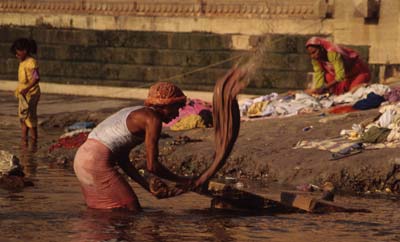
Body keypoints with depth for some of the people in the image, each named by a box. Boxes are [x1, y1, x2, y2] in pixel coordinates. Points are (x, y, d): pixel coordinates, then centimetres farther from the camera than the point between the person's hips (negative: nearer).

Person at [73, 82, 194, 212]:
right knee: (132, 210, -4)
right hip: (98, 161, -10)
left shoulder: (133, 113, 22)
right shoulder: (152, 119, -6)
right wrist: (180, 180, 4)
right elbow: (152, 166, -11)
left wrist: (147, 184, 13)